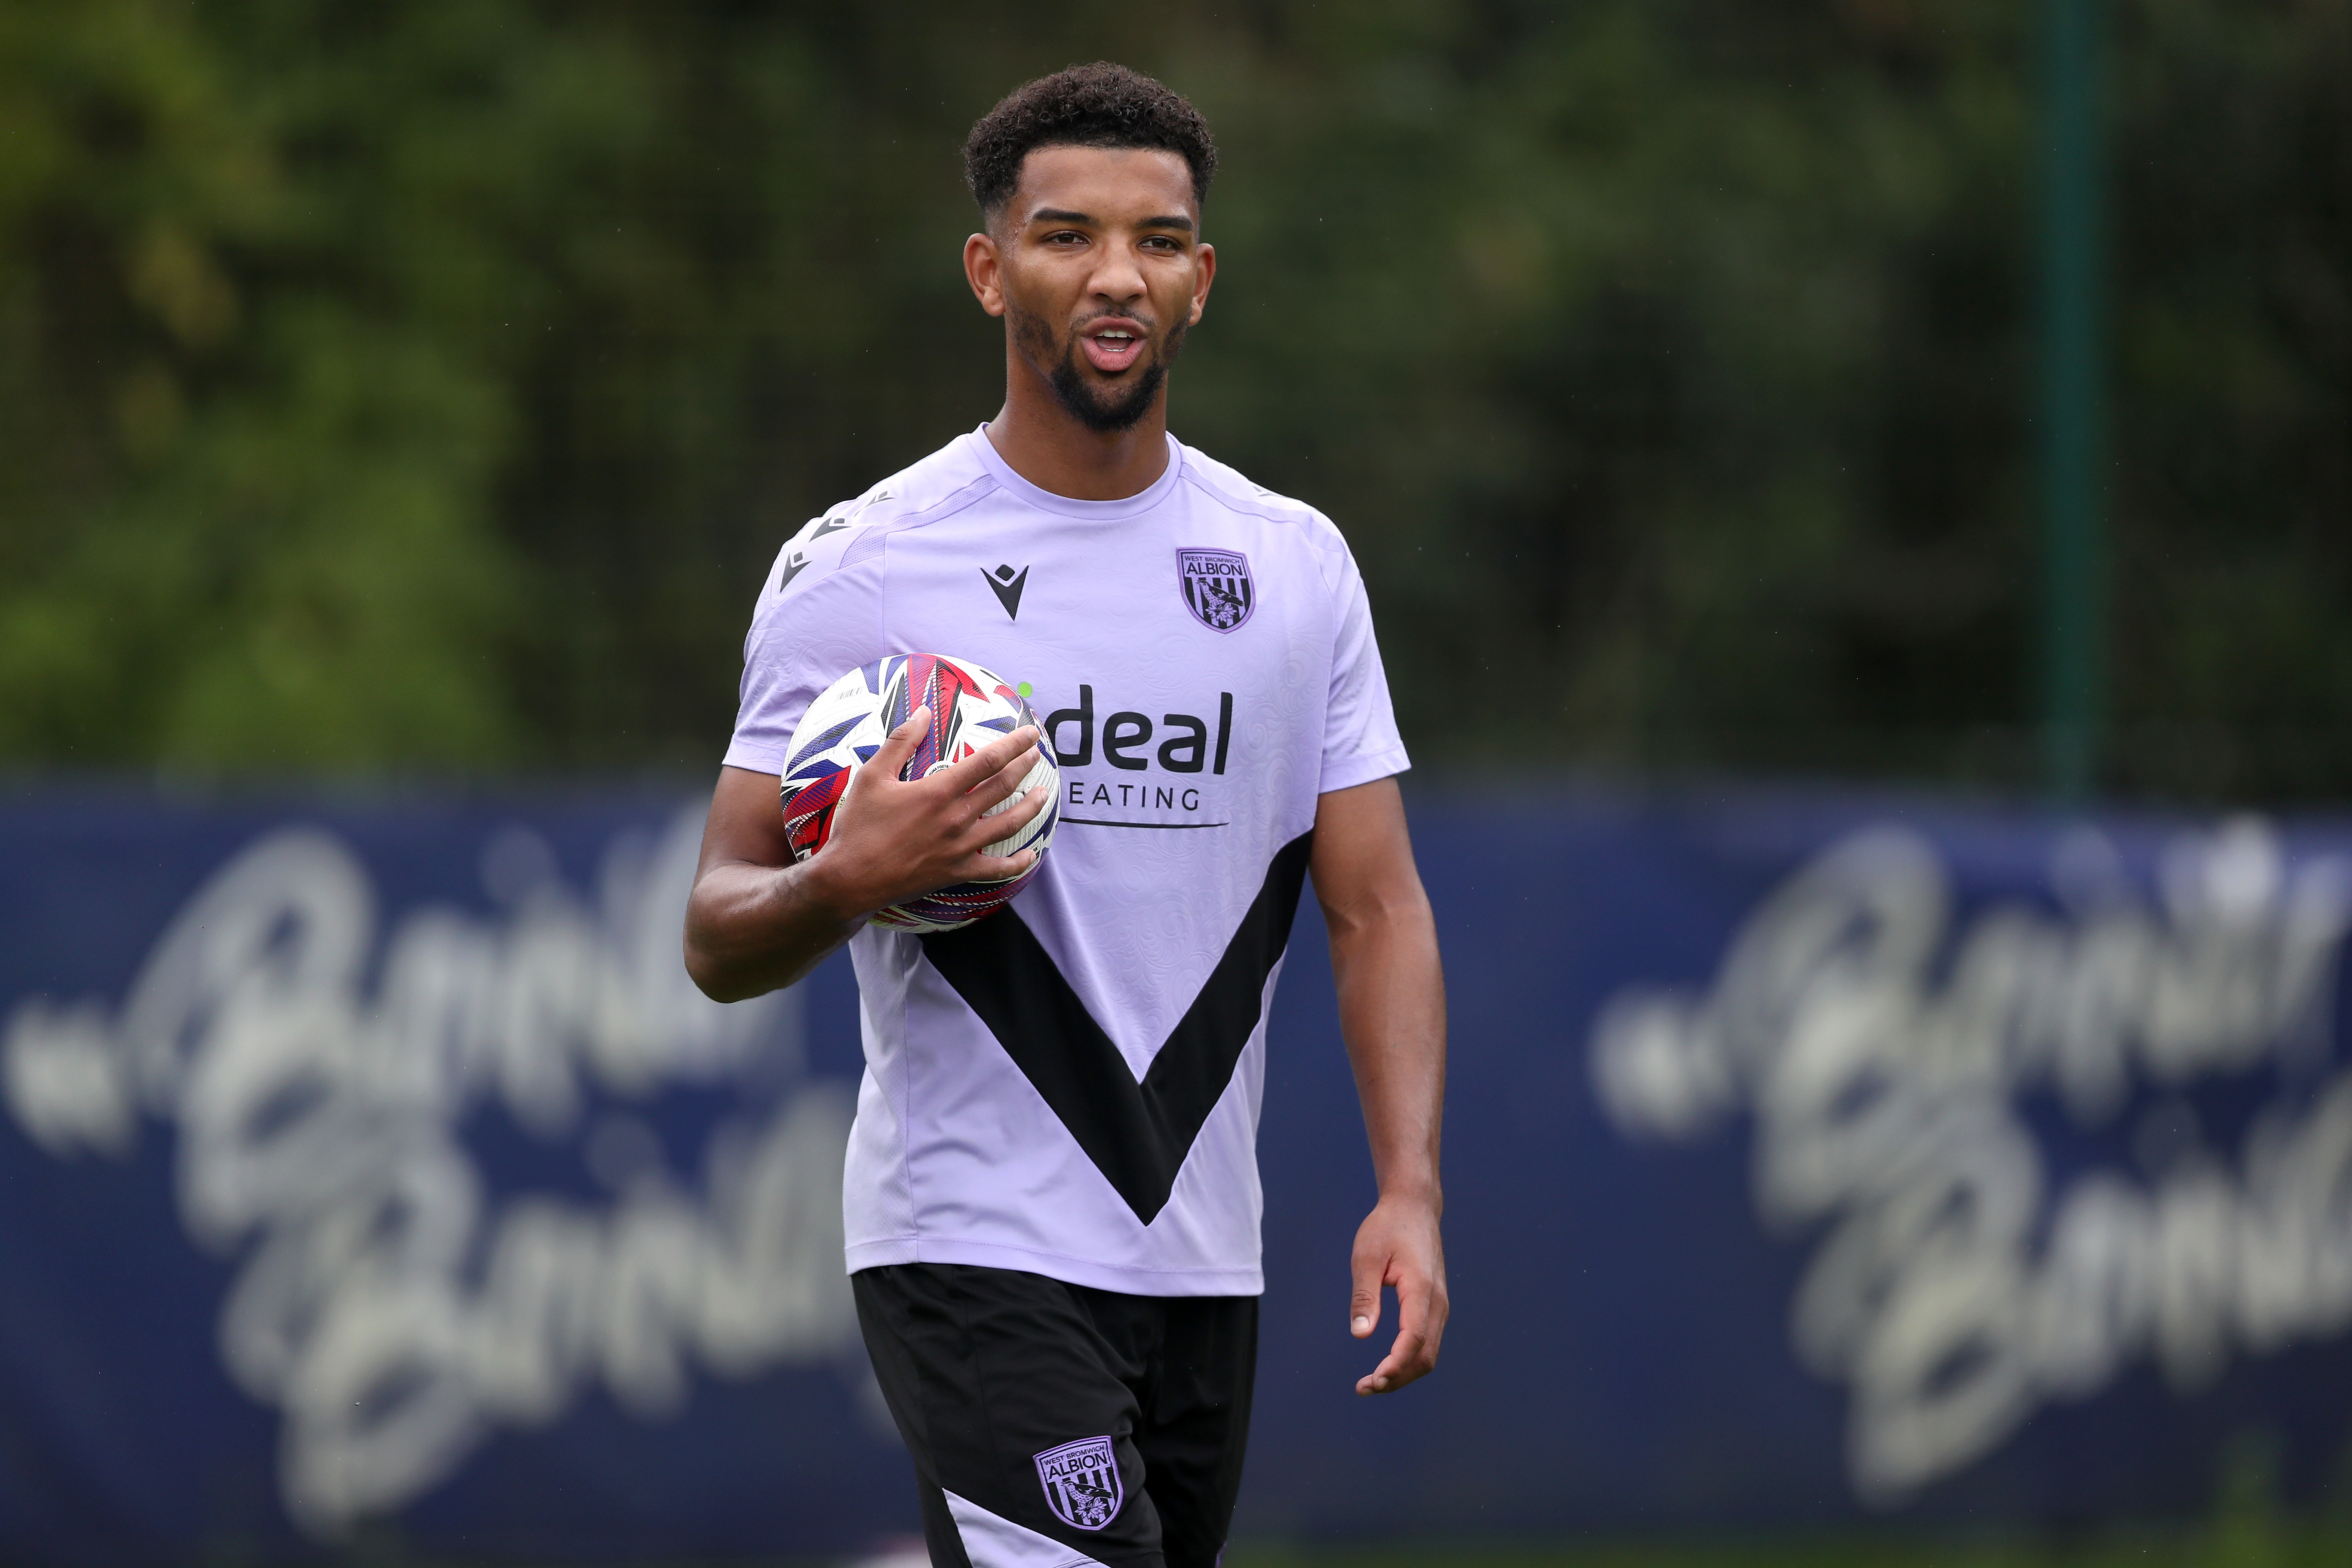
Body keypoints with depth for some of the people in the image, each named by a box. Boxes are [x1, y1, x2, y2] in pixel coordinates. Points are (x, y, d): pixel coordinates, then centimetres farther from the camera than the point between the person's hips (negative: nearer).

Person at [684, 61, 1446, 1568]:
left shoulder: (1298, 566, 9)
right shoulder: (860, 569, -3)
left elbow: (1379, 907, 8)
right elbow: (719, 940, -1)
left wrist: (1410, 1189, -6)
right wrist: (847, 884, -25)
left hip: (1205, 1262, 5)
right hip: (976, 1253, -5)